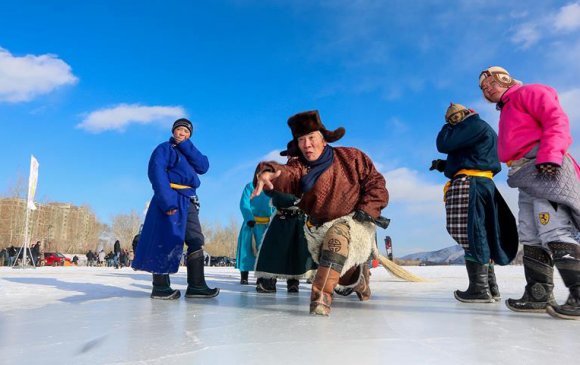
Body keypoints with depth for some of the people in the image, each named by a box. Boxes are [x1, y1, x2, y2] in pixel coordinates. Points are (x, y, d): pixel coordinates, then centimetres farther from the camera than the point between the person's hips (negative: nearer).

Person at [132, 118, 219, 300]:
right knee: (167, 242, -6)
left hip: (189, 202, 8)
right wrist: (167, 200, -25)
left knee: (196, 241, 3)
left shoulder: (189, 153, 22)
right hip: (170, 200, -8)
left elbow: (203, 166, 3)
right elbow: (157, 172, -14)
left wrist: (185, 146, -3)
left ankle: (196, 285, 5)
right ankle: (160, 287, 2)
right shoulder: (165, 148, 1)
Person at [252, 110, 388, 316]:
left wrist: (367, 210, -16)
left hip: (353, 222, -3)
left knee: (337, 234, -37)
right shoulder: (298, 167, -9)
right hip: (319, 230, 3)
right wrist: (267, 172, -55)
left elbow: (375, 183, -3)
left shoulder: (351, 157, -8)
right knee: (344, 275, 13)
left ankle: (322, 295, -39)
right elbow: (284, 175, -32)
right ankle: (360, 279, 50)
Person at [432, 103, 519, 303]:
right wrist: (444, 166, 18)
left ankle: (479, 289, -12)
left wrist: (447, 127, 10)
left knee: (471, 235, -12)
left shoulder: (474, 124, -1)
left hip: (470, 185, -10)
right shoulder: (483, 131, 30)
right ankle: (490, 287, 14)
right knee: (479, 236, 10)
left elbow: (444, 144, -10)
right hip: (479, 185, 11)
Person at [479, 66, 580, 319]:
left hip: (546, 170, -9)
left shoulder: (529, 92, 5)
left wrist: (549, 155, -22)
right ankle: (538, 295, 9)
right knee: (531, 238, 6)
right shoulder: (506, 114, 31)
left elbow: (556, 120, -10)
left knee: (554, 233, -17)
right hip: (526, 179, 9)